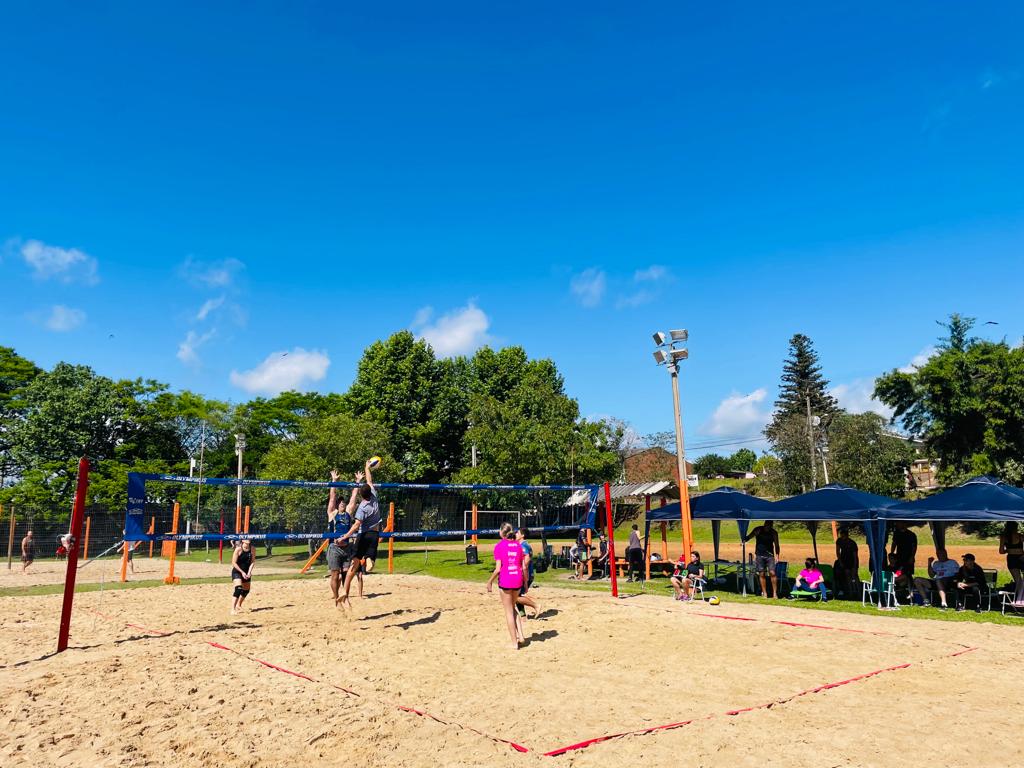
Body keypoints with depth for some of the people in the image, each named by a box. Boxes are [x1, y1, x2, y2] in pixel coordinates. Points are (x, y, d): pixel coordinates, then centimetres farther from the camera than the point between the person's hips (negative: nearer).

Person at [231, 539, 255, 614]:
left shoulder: (252, 549, -7)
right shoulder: (238, 549, -18)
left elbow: (253, 561, -4)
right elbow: (234, 563, -15)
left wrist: (249, 572, -16)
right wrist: (242, 572, -17)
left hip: (247, 572, 5)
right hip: (237, 571, -5)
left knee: (246, 590, 15)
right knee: (238, 589, -23)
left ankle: (238, 605, 38)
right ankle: (233, 608, -20)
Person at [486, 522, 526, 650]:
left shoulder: (499, 546, -9)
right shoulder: (518, 545, 5)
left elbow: (498, 568, -12)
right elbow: (523, 567, 6)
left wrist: (490, 581, 0)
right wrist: (525, 582, 16)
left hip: (505, 580, -5)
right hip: (517, 580, 5)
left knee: (509, 612, 7)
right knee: (512, 608, 23)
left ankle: (514, 642, 12)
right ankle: (520, 635, 12)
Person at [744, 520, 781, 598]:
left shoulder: (774, 533, 2)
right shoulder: (758, 530, 0)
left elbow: (776, 545, 6)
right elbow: (749, 537, 0)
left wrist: (777, 555, -7)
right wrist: (744, 540, -21)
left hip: (770, 555, 0)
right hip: (759, 555, 0)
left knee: (772, 573, -12)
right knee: (762, 574, 0)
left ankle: (775, 593, -5)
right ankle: (764, 593, 8)